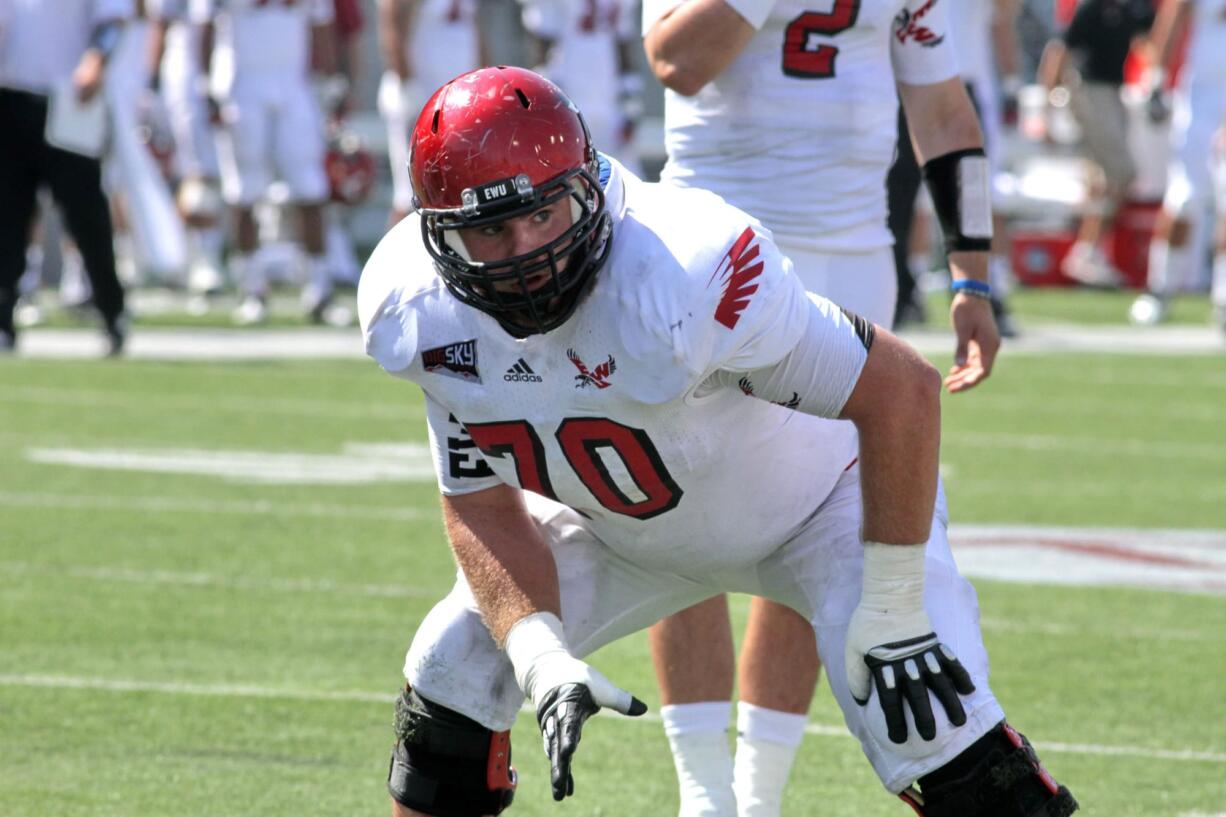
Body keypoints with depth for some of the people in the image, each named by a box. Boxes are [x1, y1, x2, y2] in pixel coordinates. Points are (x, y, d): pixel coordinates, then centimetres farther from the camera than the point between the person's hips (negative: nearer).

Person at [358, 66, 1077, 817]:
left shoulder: (685, 272, -41)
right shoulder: (421, 314, -23)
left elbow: (904, 390, -35)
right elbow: (482, 506, -10)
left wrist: (891, 617, -28)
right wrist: (542, 661, -27)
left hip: (814, 498, -5)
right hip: (622, 524, 5)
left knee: (927, 723, -24)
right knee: (455, 668, -1)